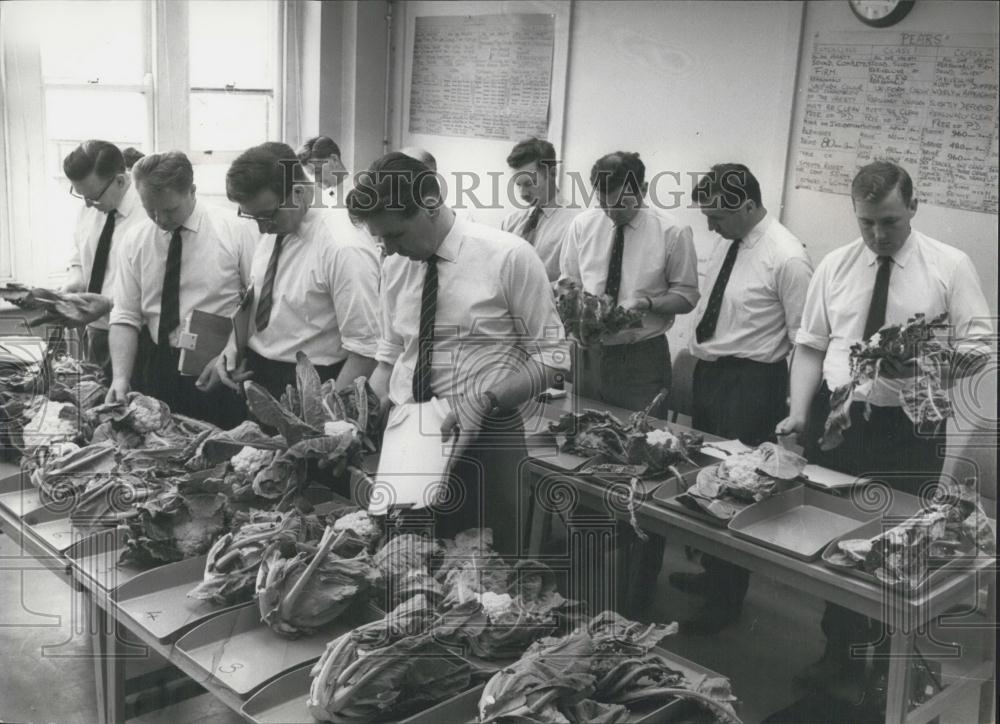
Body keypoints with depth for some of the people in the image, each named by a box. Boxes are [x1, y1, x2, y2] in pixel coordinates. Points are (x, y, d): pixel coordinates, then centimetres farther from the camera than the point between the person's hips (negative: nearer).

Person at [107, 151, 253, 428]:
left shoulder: (236, 233, -7)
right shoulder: (135, 241, 3)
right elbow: (125, 318, 2)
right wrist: (120, 377, -11)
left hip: (219, 374, -3)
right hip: (154, 371, 3)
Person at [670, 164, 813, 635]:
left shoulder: (786, 258, -17)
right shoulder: (727, 244, 7)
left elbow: (804, 341, -15)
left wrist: (795, 412, -13)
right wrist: (694, 352, 9)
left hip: (750, 384, -8)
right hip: (707, 374, 8)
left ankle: (725, 602, 19)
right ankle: (711, 573, 40)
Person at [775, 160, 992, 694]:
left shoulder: (950, 266, -3)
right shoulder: (834, 266, 5)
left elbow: (978, 345, -4)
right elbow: (810, 345, 6)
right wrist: (800, 411, -7)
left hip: (910, 430, -3)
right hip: (836, 421, 3)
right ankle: (841, 653, 31)